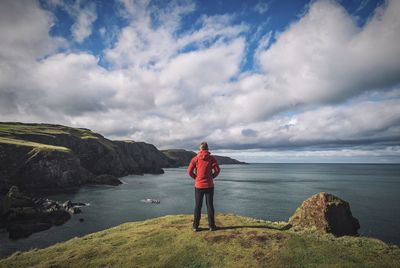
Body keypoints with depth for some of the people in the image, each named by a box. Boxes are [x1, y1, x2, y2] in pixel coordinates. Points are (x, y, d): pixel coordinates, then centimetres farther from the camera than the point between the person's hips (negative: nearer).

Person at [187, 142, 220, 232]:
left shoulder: (195, 159, -3)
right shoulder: (212, 158, -3)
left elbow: (189, 171, -7)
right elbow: (217, 170, -11)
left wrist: (195, 178, 8)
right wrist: (212, 177, 6)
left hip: (198, 185, 0)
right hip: (209, 185, 0)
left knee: (198, 206, 10)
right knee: (210, 205, 10)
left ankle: (195, 226, 15)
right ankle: (211, 225, 15)